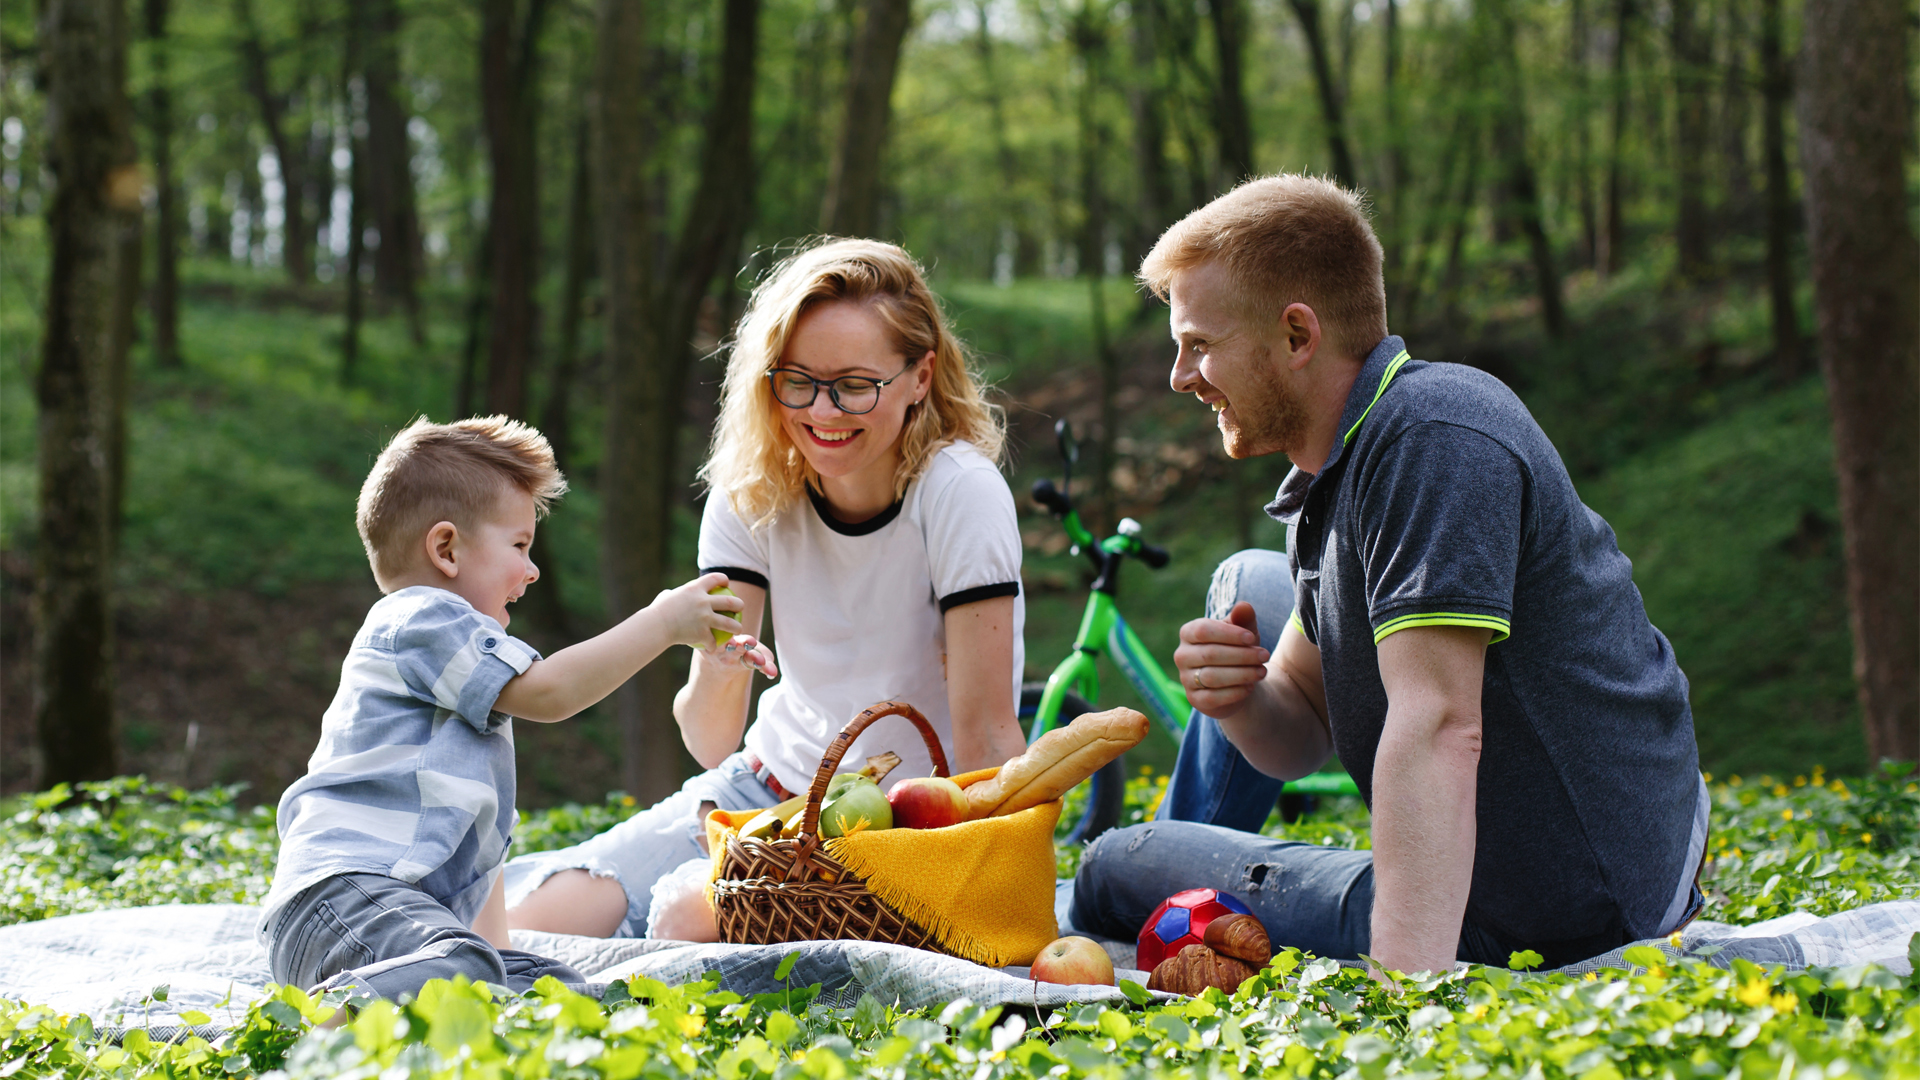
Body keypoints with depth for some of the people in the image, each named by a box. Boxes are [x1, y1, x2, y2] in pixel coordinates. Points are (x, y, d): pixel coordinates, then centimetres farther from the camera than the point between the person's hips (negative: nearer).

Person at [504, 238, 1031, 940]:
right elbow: (713, 744, -12)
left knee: (692, 914, -29)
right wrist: (717, 674, -34)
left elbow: (986, 731, -20)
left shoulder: (960, 494, -19)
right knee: (531, 923, -17)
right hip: (770, 786, 4)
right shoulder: (752, 488, -7)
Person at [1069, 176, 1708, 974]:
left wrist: (1405, 989, -40)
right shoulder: (1340, 468, 8)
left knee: (1114, 873, 2)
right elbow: (1302, 735, 12)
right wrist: (1238, 699, -12)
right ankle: (1183, 869, 42)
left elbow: (1437, 728, -34)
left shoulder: (1436, 440, -23)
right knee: (1249, 588, 26)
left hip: (1540, 923, -10)